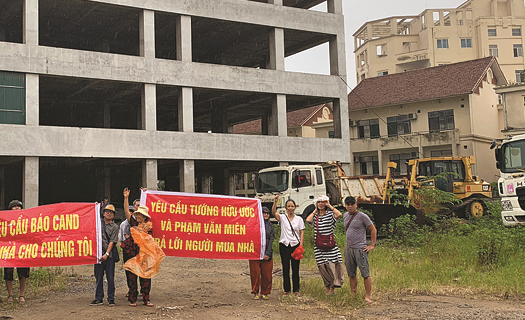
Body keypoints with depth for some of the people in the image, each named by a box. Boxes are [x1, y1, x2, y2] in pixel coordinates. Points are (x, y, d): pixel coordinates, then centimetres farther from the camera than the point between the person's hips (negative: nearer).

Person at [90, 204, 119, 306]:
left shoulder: (115, 227, 4)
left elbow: (112, 241, -3)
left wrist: (107, 254, -15)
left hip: (109, 255, -3)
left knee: (110, 278, 0)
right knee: (98, 277, 7)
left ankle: (111, 299, 7)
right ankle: (99, 298, 15)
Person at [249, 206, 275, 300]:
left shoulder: (270, 225, 11)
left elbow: (271, 240, 4)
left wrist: (268, 253, -5)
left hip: (267, 253, 3)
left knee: (267, 274, 2)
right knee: (255, 273, -1)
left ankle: (264, 293, 14)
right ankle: (255, 292, 11)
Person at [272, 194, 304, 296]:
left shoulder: (299, 219, 7)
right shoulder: (282, 217, 3)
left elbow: (302, 233, 5)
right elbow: (273, 213, -16)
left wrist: (301, 245, -5)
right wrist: (275, 202, -31)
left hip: (295, 245, 0)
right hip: (284, 245, 0)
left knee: (295, 268, 2)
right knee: (285, 268, 4)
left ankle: (296, 289, 12)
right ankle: (286, 289, 12)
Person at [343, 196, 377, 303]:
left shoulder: (362, 216, -8)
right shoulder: (345, 216, 13)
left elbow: (373, 230, -5)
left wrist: (372, 245, -8)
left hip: (360, 249, -7)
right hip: (348, 249, 7)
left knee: (365, 274, -6)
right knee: (351, 274, 12)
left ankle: (368, 296, -2)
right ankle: (353, 294, 21)